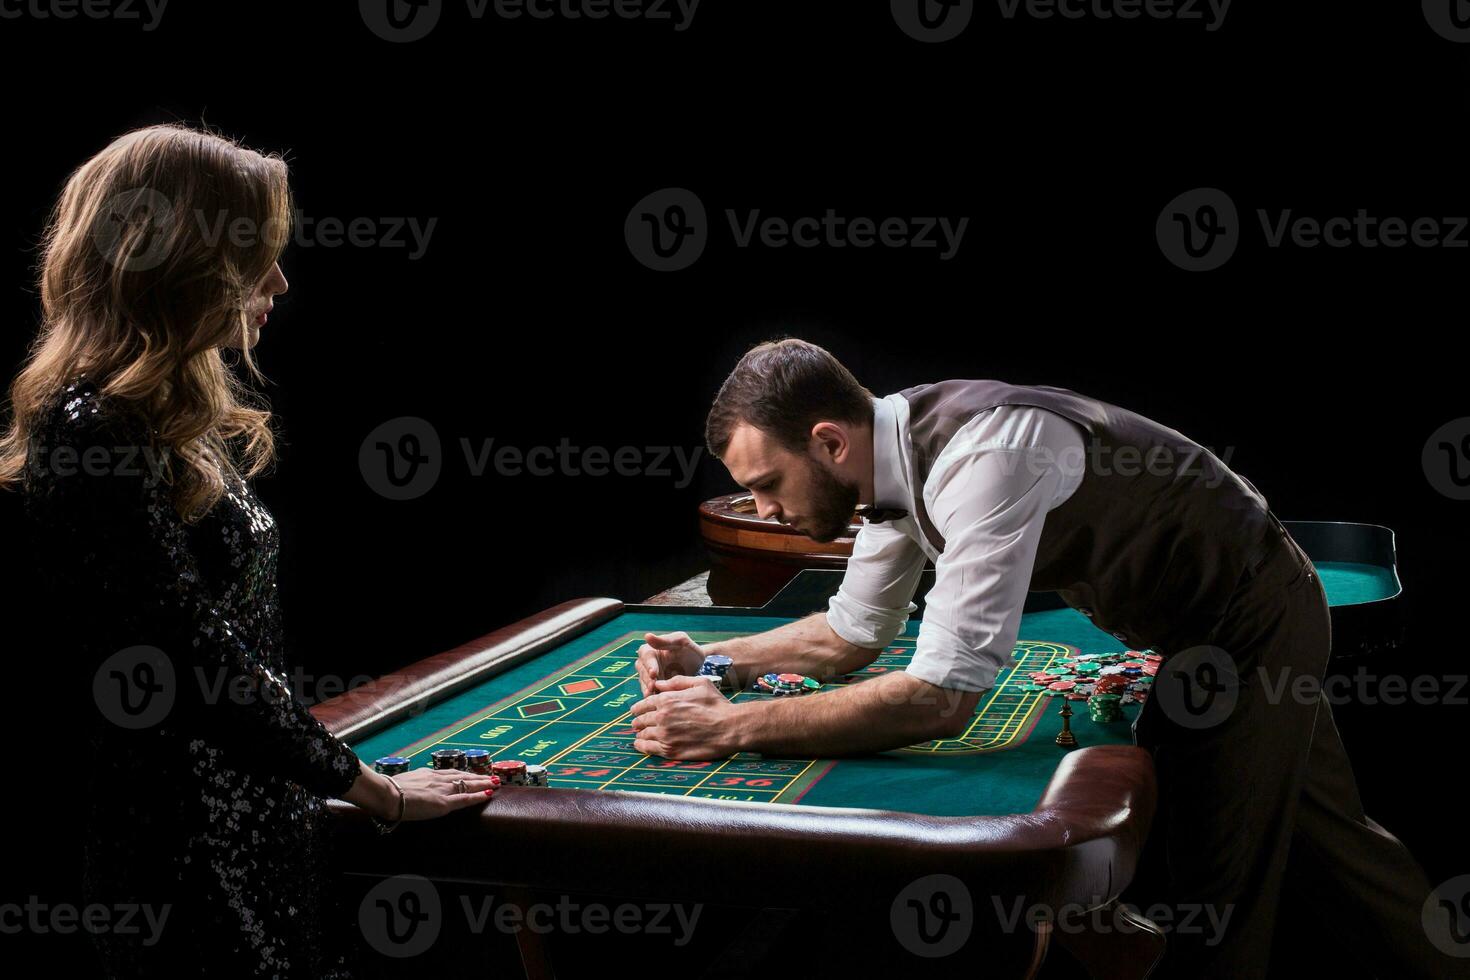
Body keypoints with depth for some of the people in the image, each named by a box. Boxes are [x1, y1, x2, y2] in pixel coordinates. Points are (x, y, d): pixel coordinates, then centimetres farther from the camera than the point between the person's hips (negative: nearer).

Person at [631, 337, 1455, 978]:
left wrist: (734, 727, -38)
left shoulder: (983, 456, -37)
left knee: (1217, 883, -2)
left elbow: (943, 698, -40)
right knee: (1327, 830, 23)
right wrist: (715, 661, -7)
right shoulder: (899, 448, -7)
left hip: (1253, 621, -9)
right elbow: (854, 636, 6)